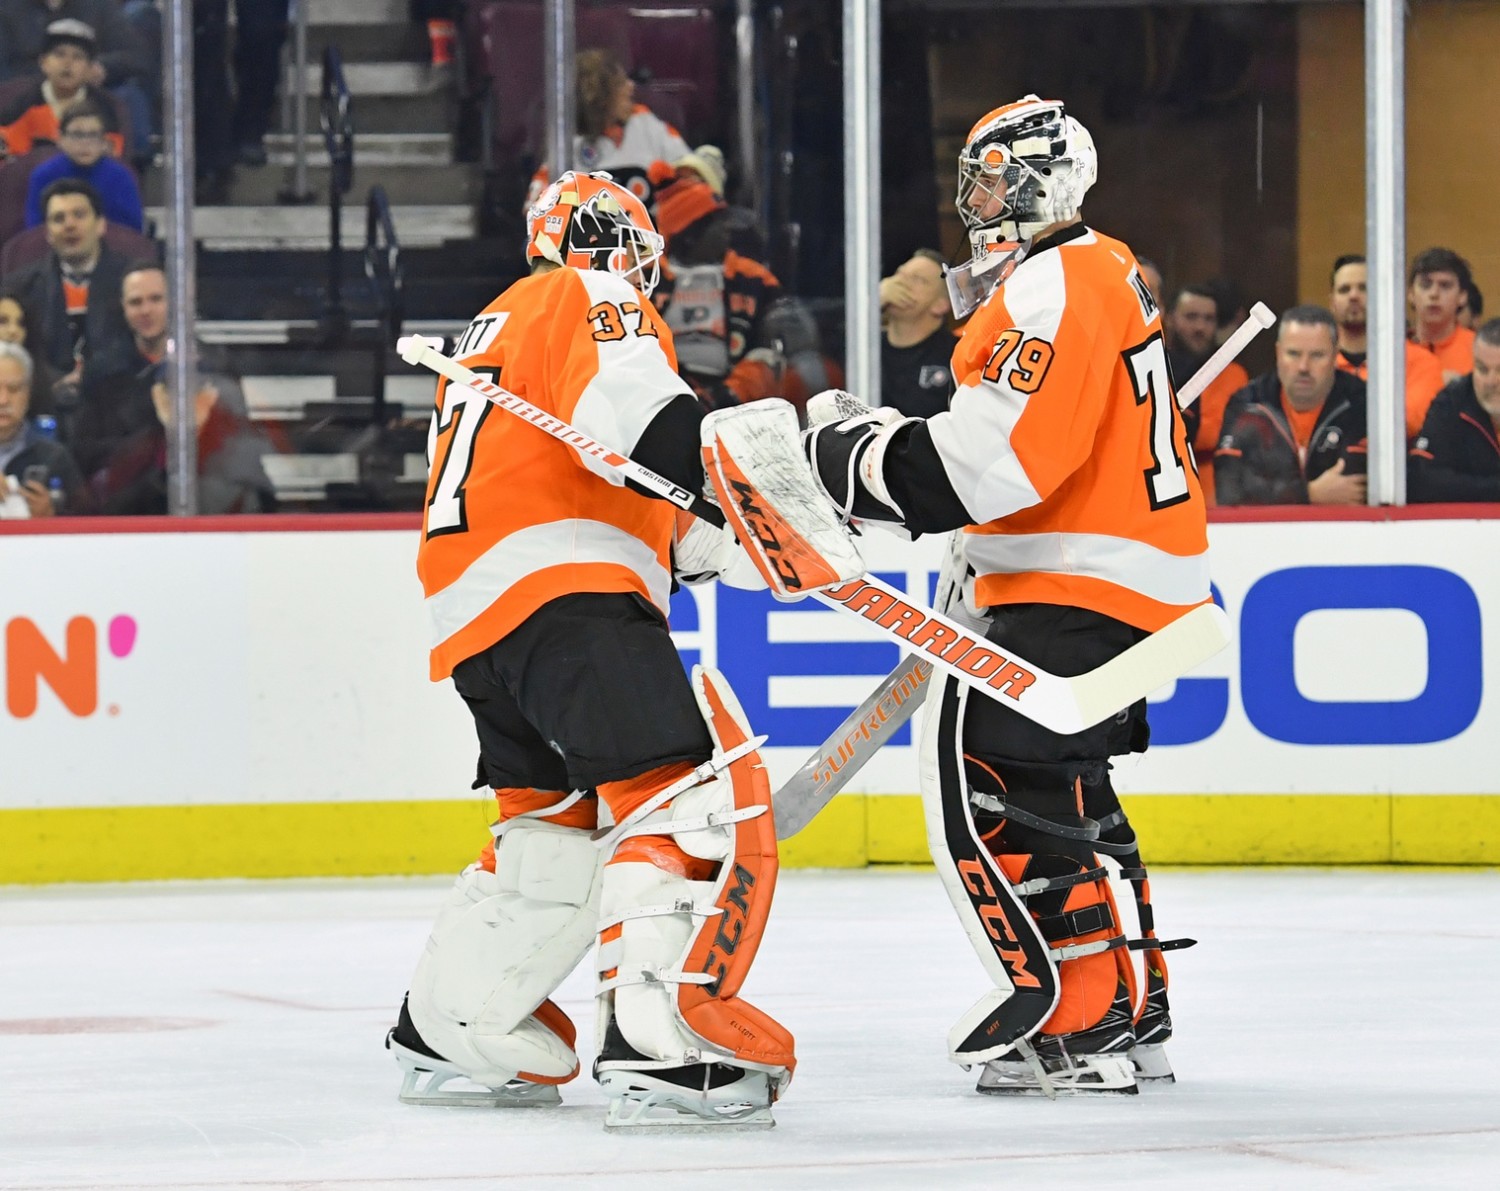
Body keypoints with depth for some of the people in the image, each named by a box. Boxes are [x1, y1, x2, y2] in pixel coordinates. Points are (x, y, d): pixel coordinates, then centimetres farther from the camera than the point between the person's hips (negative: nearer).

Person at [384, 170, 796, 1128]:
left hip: (472, 610, 10)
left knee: (559, 815, 24)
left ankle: (445, 1034, 28)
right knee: (696, 787, -18)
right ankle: (661, 1041, -32)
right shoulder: (595, 299, 4)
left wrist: (702, 542, 26)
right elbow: (631, 408, -18)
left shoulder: (497, 329, 32)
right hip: (562, 588, -10)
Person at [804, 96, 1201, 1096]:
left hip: (1080, 592, -11)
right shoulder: (1103, 272, 17)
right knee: (1064, 796, 20)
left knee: (992, 785, -12)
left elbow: (997, 456, -26)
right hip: (1137, 584, 11)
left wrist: (844, 456, -19)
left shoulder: (1057, 288, -18)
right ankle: (1132, 1019, 25)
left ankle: (1080, 1028, -13)